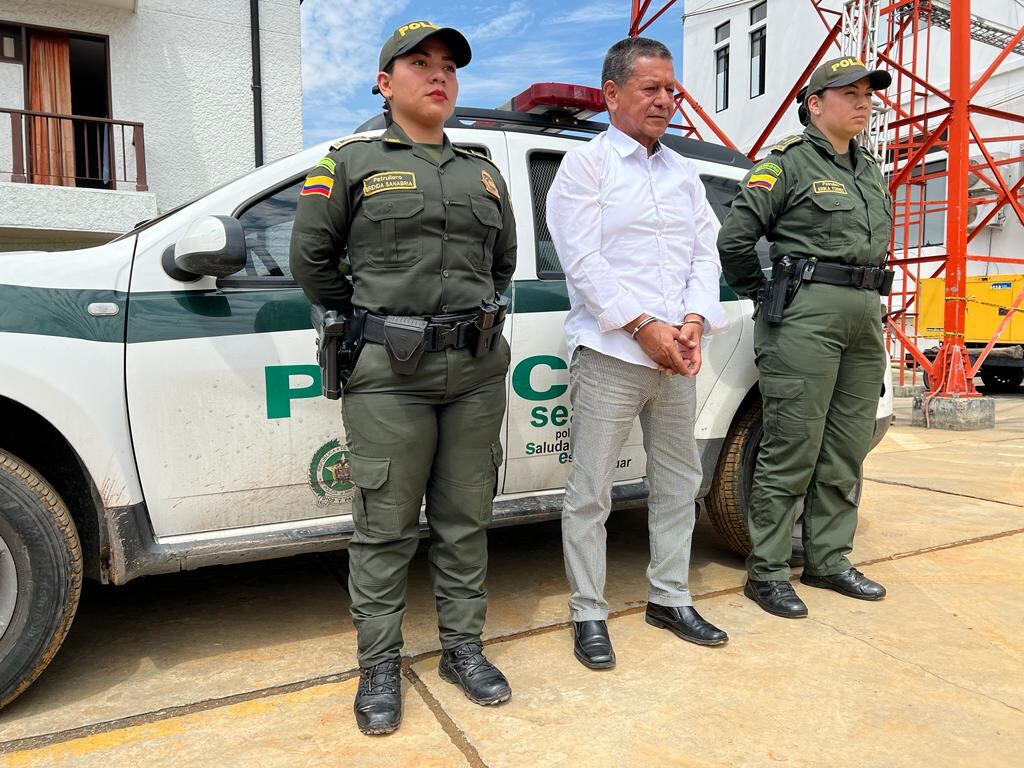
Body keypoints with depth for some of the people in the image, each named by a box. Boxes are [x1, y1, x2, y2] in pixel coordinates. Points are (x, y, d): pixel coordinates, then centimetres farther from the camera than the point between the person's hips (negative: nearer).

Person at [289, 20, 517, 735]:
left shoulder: (485, 173, 16)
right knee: (386, 528, 3)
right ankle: (379, 666, 21)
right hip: (390, 373, -3)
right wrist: (373, 319, 10)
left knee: (466, 520, 11)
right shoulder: (352, 163, 4)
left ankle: (463, 648, 27)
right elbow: (311, 259, 5)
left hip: (479, 368, 4)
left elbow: (504, 261, 24)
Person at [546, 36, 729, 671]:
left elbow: (706, 253, 12)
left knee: (678, 482, 13)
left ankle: (670, 598, 28)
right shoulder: (585, 165, 1)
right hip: (610, 355, -6)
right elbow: (583, 261, -10)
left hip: (676, 357, 6)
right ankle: (589, 615, 13)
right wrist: (643, 327, -16)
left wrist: (695, 319, -6)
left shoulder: (684, 173, 18)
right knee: (591, 493, -1)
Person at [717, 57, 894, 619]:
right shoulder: (788, 161, -3)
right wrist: (765, 298, -3)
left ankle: (828, 560, 24)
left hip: (865, 319, 8)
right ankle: (766, 572, 4)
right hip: (807, 315, -8)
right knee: (791, 451, -6)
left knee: (845, 452, 11)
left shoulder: (870, 171, 20)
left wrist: (869, 296, 18)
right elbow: (734, 238, -9)